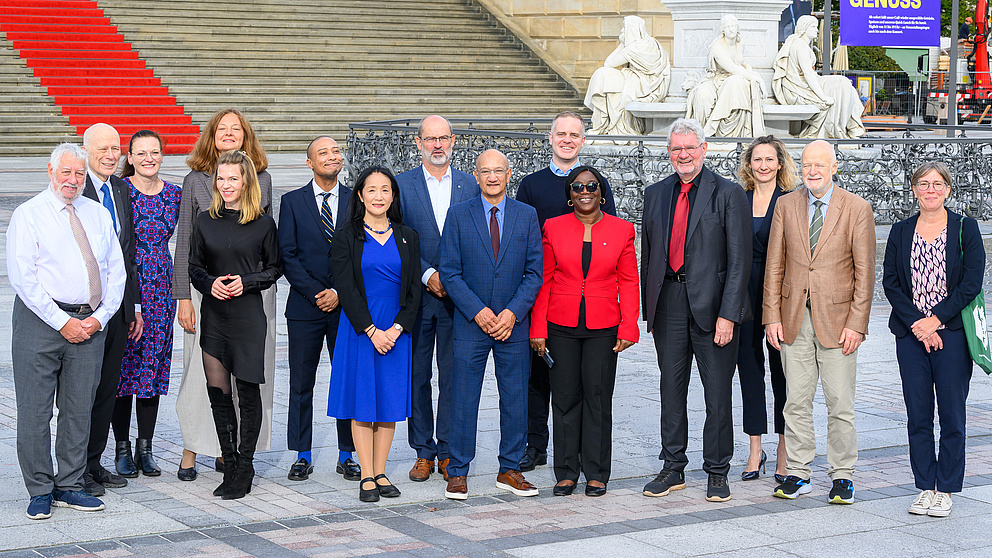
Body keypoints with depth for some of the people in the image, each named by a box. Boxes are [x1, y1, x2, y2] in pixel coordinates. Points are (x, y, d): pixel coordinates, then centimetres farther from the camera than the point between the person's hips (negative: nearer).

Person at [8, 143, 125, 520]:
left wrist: (99, 317, -4)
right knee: (35, 411, -2)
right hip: (41, 319, -4)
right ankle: (40, 491, 9)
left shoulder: (98, 215, 13)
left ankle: (69, 486, 19)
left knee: (79, 409, 9)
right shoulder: (28, 215, -1)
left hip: (91, 323, 4)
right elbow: (22, 277, -9)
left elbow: (116, 272, 10)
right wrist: (62, 321, -13)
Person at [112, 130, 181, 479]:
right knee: (123, 365, 0)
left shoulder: (173, 194, 7)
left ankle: (145, 449, 13)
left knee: (153, 365, 5)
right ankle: (122, 448, 10)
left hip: (161, 288, 3)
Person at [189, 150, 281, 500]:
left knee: (248, 392, 0)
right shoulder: (205, 221, 7)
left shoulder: (263, 224, -1)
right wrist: (210, 284, -8)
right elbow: (194, 268, 12)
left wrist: (246, 282, -11)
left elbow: (274, 269, 6)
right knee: (217, 392, 4)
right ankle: (230, 467, 16)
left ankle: (244, 470, 10)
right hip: (213, 315, 3)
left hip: (248, 316, -3)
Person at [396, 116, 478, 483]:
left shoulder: (470, 185, 7)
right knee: (417, 376, 4)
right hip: (416, 293, -1)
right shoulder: (402, 185, 2)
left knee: (453, 376, 2)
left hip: (459, 296, 1)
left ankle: (448, 452, 9)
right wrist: (428, 275, -12)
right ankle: (423, 452, 14)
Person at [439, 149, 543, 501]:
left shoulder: (527, 215, 5)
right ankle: (458, 473, 9)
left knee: (515, 399, 5)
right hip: (470, 324, -1)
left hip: (513, 323, 2)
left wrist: (512, 312, -10)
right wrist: (477, 311, -12)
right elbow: (449, 272, -2)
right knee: (463, 400, 0)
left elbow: (534, 272, 2)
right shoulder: (458, 215, 1)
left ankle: (510, 471, 16)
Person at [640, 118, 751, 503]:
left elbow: (739, 260, -7)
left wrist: (728, 315, -14)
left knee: (717, 395, 3)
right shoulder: (655, 194, 11)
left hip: (712, 307, -4)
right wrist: (649, 311, 10)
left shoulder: (729, 194, -3)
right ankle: (673, 469, 20)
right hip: (669, 307, 4)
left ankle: (717, 473, 14)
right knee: (671, 391, 10)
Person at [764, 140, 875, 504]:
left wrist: (857, 323, -9)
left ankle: (842, 476, 12)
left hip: (837, 320, -3)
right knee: (796, 401, 6)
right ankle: (797, 474, 15)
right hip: (794, 318, 3)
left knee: (840, 403, 1)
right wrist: (772, 317, 1)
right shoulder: (786, 206, 7)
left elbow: (865, 272, -3)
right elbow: (774, 265, 8)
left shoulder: (857, 209, -2)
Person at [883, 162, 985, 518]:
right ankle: (925, 487, 13)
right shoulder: (900, 232, 8)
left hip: (952, 332, -2)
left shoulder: (965, 229, 1)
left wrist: (935, 319, -12)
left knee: (952, 414, 0)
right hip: (911, 333, 2)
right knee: (918, 414, 4)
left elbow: (972, 282, -6)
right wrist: (916, 323, -9)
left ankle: (946, 489, 8)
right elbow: (890, 282, 4)